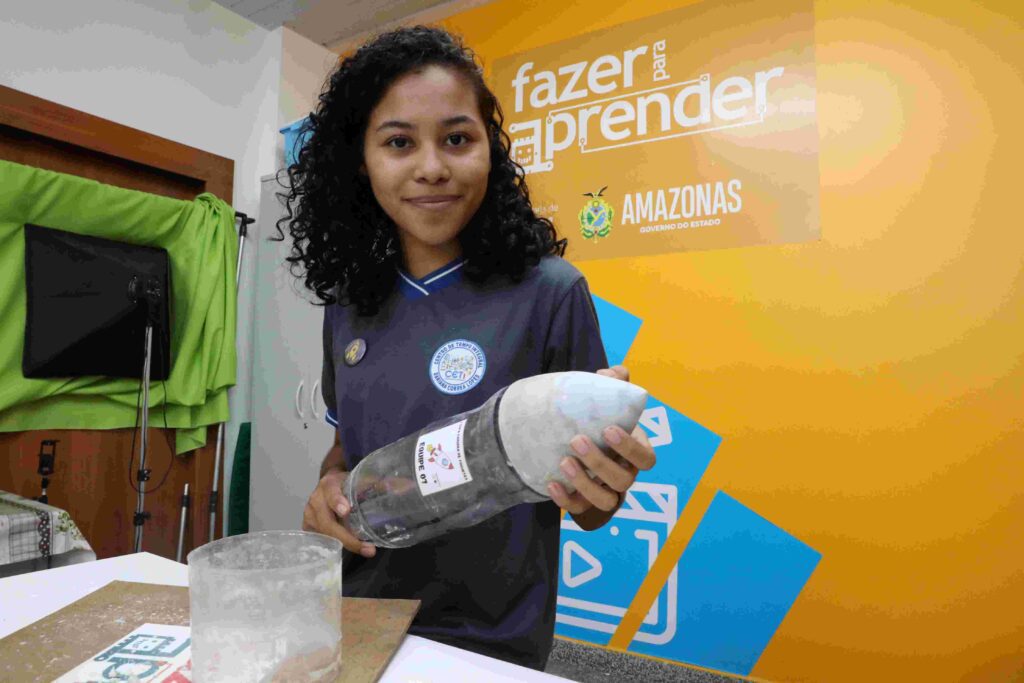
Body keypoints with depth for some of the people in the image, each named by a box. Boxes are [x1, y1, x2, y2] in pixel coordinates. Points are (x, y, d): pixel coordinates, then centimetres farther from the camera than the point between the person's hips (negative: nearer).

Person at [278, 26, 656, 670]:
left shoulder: (550, 292, -17)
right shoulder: (348, 304, -3)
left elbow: (589, 507, -9)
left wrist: (599, 488, -30)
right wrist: (330, 485, -9)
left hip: (488, 642, -4)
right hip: (360, 620, 5)